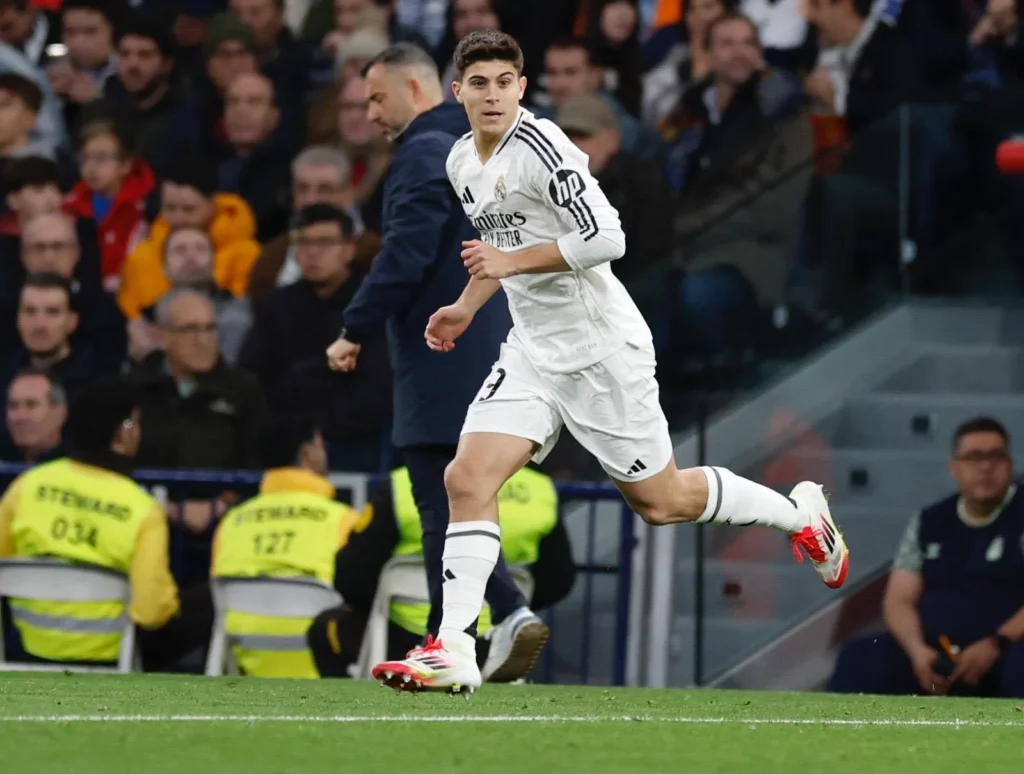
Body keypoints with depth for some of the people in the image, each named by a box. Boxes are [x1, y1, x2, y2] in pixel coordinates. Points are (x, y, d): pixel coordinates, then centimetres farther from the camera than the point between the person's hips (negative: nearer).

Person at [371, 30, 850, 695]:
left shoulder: (539, 147, -19)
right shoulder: (462, 163, 9)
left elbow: (606, 238, -26)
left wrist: (513, 262, -23)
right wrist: (467, 307, 20)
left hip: (601, 351, -7)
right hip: (533, 350, 7)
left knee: (660, 501, 5)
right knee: (468, 479, -11)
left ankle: (800, 513, 29)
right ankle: (454, 652, -12)